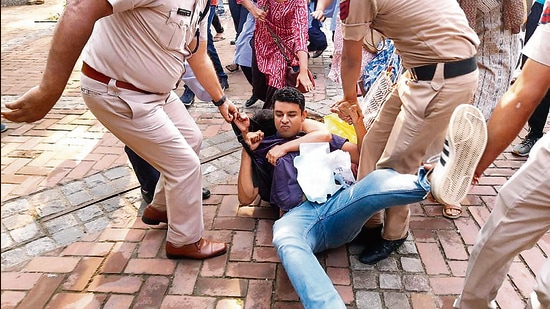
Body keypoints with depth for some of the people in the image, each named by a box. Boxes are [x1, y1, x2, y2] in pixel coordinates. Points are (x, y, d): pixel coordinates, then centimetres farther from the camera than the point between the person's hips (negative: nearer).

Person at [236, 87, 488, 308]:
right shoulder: (266, 152, 27)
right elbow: (246, 197, 17)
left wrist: (358, 123, 8)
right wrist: (247, 151, 10)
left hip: (336, 206, 2)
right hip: (298, 216, -1)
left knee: (378, 180, -31)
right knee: (286, 240, -41)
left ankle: (435, 178, -59)